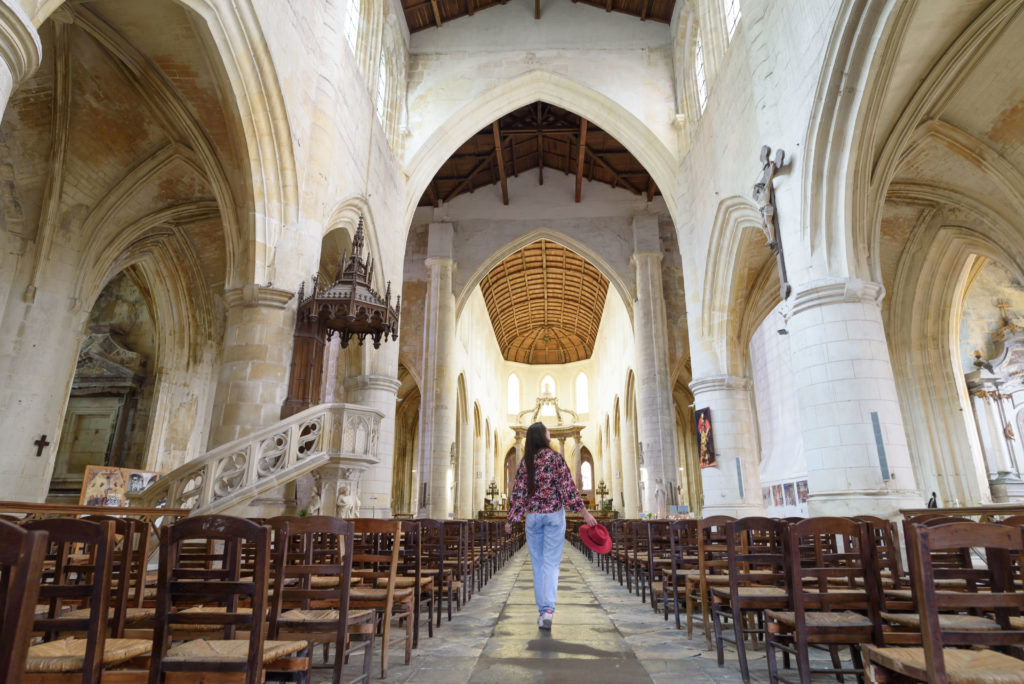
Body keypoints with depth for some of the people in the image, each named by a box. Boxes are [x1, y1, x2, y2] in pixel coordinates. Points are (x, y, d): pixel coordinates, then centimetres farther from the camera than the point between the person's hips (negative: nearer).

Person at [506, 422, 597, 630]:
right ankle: (548, 610, -14)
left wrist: (511, 519, 10)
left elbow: (518, 492, 3)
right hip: (554, 514, -3)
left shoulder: (525, 461, 2)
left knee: (538, 564, 11)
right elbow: (568, 487, -10)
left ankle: (542, 610, 15)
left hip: (533, 515, 3)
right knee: (551, 563, -1)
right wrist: (584, 512, -6)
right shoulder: (555, 457, -7)